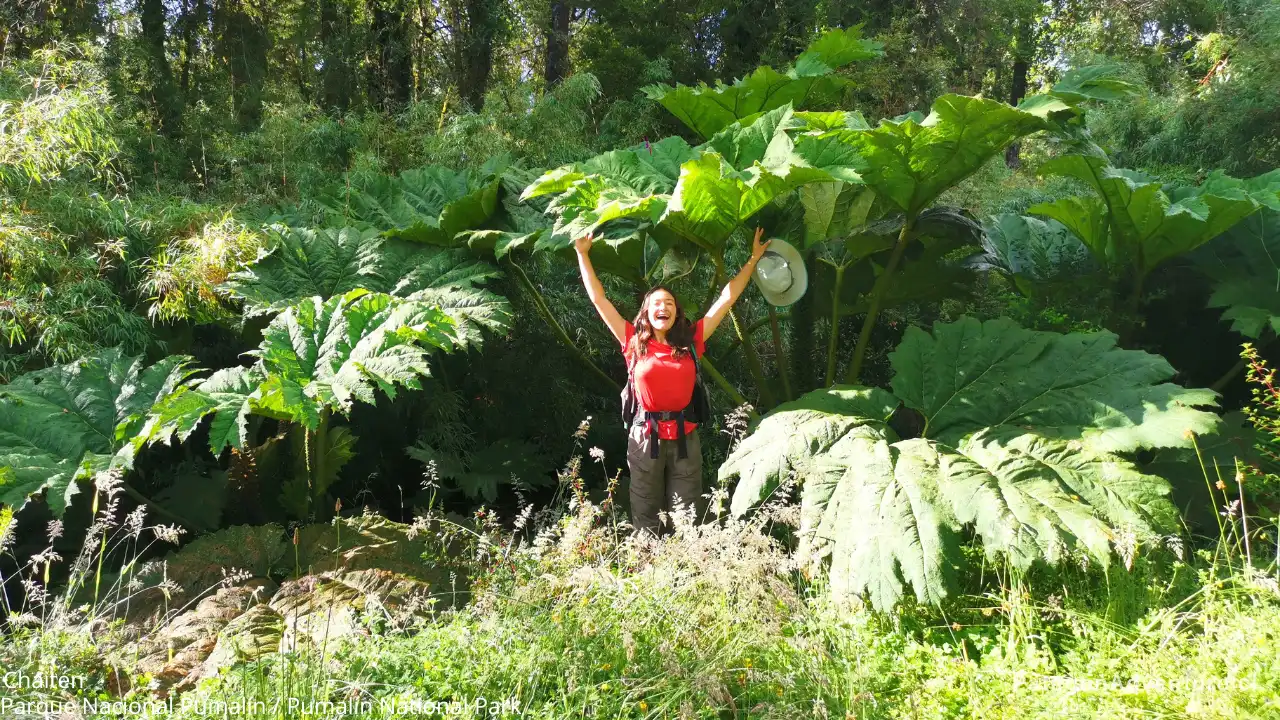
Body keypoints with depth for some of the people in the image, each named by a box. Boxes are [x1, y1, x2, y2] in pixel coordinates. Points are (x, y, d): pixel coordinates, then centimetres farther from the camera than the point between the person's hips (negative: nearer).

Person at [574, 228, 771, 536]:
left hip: (684, 436, 1)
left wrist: (753, 259, 9)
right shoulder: (634, 342, 1)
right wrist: (582, 254, 6)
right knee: (646, 517, 8)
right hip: (645, 436, -1)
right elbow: (599, 299, 4)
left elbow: (727, 298, 7)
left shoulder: (691, 340, 4)